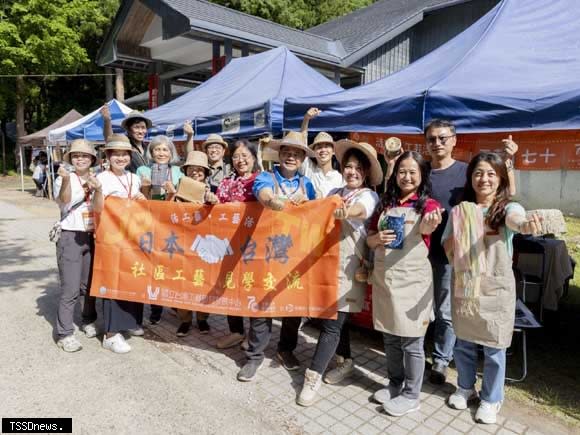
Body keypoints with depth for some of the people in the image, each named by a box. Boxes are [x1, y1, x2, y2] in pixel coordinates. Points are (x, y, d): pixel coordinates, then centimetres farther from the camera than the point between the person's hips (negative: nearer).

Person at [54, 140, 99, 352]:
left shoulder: (97, 180, 8)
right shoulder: (63, 179, -3)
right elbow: (63, 201, -22)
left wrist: (97, 187, -14)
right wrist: (66, 180, -39)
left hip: (93, 237, 4)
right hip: (71, 238, -4)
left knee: (90, 284, 15)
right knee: (70, 289, -6)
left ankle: (88, 321, 33)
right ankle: (65, 334, 4)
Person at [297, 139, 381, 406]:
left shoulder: (369, 196, -5)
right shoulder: (334, 193, 13)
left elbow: (361, 211, -28)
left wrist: (346, 213, -50)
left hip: (348, 266, -5)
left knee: (332, 322, -4)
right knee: (333, 316, 14)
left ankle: (313, 376, 5)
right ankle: (346, 360, 35)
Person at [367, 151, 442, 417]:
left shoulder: (428, 204, -5)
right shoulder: (386, 203, 7)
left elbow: (426, 228, -28)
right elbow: (369, 239, 10)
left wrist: (430, 226, -52)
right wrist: (378, 238, -13)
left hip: (412, 279, -4)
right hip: (384, 277, 5)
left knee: (411, 341, 6)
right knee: (390, 338, 17)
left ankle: (411, 395, 24)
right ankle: (395, 384, 36)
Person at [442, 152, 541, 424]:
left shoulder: (507, 208, -8)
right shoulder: (460, 211, 1)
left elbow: (516, 220, -34)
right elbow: (447, 246, 5)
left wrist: (528, 225, -56)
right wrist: (460, 236, -14)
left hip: (495, 288, -3)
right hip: (463, 286, 3)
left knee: (493, 347, 9)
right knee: (463, 342, 16)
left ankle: (491, 399, 32)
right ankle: (465, 388, 40)